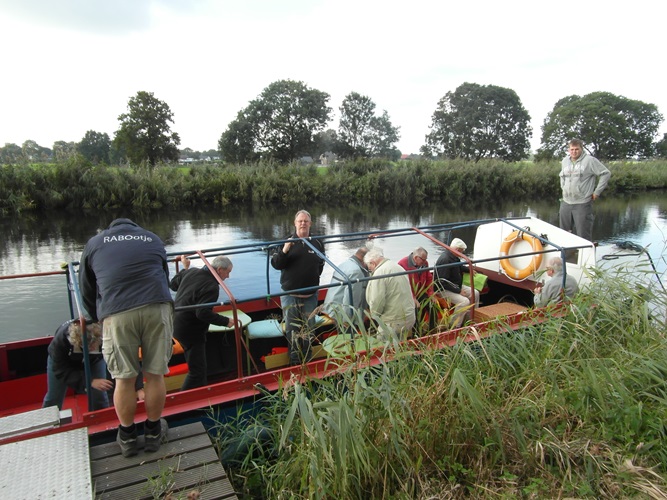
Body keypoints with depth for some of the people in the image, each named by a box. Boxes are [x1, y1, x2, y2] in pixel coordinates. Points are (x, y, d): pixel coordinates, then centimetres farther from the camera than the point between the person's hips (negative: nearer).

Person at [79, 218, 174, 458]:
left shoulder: (94, 243, 23)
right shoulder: (153, 239, 26)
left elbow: (87, 291, 25)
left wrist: (98, 319, 38)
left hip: (116, 314, -1)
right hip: (157, 308, 1)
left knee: (124, 379, 13)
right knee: (155, 375, 13)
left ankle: (127, 436, 30)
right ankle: (153, 432, 29)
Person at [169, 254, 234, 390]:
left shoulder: (191, 272, 2)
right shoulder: (212, 287, -22)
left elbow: (173, 284, 18)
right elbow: (203, 313, -30)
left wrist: (185, 268, 28)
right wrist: (226, 321, -24)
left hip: (178, 324, 10)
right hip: (191, 331, -10)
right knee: (197, 371, -2)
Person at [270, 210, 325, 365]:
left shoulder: (317, 243, 3)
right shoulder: (287, 241, -4)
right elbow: (275, 264, -8)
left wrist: (313, 278, 6)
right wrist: (284, 251, -24)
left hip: (310, 295, 2)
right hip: (289, 295, -2)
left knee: (308, 329, 12)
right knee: (292, 330, 5)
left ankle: (307, 361, 25)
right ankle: (294, 362, 17)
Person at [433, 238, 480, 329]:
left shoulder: (453, 257, 6)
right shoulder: (445, 260, -26)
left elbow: (459, 267, 32)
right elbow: (443, 282, -28)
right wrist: (458, 291, -23)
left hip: (455, 285, 11)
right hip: (444, 289, -11)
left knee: (475, 293, 7)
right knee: (464, 301, -27)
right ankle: (454, 327, -15)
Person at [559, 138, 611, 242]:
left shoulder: (589, 160, -7)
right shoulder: (565, 161, 12)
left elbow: (606, 173, -5)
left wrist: (597, 192, -7)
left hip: (582, 204, -6)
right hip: (566, 202, 6)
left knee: (583, 235, -5)